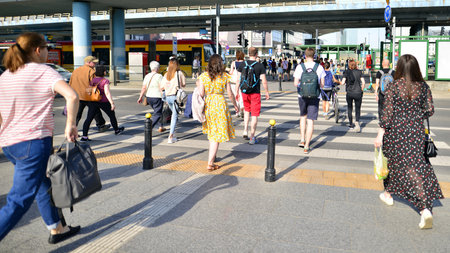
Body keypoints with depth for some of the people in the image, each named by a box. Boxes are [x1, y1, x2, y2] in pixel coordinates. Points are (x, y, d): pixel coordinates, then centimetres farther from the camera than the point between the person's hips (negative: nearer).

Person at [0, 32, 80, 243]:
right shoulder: (44, 72, -7)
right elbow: (71, 96, -23)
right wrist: (70, 125, -15)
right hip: (33, 142, -8)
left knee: (44, 185, 22)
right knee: (19, 201, -4)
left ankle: (57, 229, 34)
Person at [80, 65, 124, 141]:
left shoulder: (92, 80, 4)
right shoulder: (105, 81, -12)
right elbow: (107, 92, -20)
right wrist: (112, 103, -22)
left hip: (93, 102, 4)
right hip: (104, 102, -4)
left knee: (89, 118, -2)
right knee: (112, 115, 18)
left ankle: (84, 136, -10)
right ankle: (116, 130, 34)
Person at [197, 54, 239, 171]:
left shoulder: (203, 76, -3)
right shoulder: (225, 76, -4)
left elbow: (201, 94, -6)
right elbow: (230, 94, 1)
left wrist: (198, 85, 14)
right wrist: (235, 105, 16)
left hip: (207, 104, 3)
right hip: (220, 104, -3)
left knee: (211, 132, 23)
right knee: (217, 134, 2)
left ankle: (212, 156, 37)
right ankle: (210, 163, 1)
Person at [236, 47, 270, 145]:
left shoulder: (242, 65, 0)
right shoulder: (260, 66, -8)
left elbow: (238, 80, 3)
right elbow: (264, 81, -8)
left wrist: (237, 92, 12)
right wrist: (267, 93, 4)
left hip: (245, 92, 3)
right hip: (255, 93, -3)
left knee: (247, 110, 25)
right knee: (254, 115, 3)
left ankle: (245, 131, 17)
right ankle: (252, 137, 4)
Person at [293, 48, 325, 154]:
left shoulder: (300, 67, -4)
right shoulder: (319, 67, -1)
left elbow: (295, 83, -4)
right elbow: (322, 84, 3)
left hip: (302, 96, 1)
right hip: (314, 96, -1)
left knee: (303, 116, 23)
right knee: (310, 121, 1)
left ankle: (302, 140, 19)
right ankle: (306, 147, 2)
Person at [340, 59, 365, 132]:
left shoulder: (347, 72, -2)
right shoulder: (359, 72, 3)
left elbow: (343, 83, -8)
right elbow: (363, 83, -1)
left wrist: (341, 82, 14)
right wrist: (361, 90, 13)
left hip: (349, 93, 0)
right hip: (358, 93, 0)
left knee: (349, 108, 15)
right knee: (358, 108, 6)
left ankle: (351, 125, 20)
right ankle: (357, 122, -19)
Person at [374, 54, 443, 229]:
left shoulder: (393, 86, -10)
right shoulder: (423, 86, -1)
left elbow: (387, 112, -12)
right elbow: (430, 110, 4)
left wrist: (380, 135, -9)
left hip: (395, 131, -2)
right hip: (416, 131, 2)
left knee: (392, 162, 18)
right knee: (416, 166, 4)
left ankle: (388, 194, 37)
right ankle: (425, 209, -8)